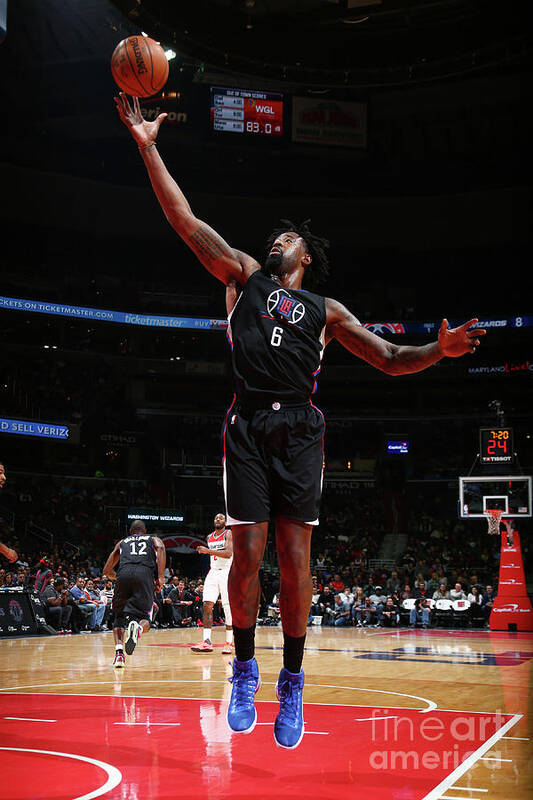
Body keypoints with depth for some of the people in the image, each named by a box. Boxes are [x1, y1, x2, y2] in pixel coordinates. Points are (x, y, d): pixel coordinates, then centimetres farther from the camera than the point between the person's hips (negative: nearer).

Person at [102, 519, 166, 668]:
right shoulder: (153, 539, 31)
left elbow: (106, 571, 31)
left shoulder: (122, 542, 35)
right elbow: (160, 548, 4)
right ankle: (138, 628, -32)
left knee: (119, 617, 18)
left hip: (124, 573, 1)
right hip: (145, 574, -1)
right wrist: (160, 576, 2)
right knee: (145, 618, 4)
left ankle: (119, 652, -2)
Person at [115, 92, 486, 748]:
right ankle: (244, 668, 14)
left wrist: (440, 350, -7)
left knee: (295, 558, -4)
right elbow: (186, 222, 11)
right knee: (248, 553, -4)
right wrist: (147, 147, 5)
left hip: (299, 429, 0)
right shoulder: (244, 276, 19)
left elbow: (390, 360, 14)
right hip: (248, 425, 0)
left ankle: (292, 680, 8)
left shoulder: (326, 312, 19)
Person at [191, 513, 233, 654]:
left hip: (227, 572, -6)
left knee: (228, 608, -5)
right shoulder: (209, 537, 15)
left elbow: (228, 553, -22)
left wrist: (208, 551, -25)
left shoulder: (228, 534, -7)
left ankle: (229, 643, 1)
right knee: (207, 605, -7)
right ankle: (207, 642, -9)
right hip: (213, 572, 6)